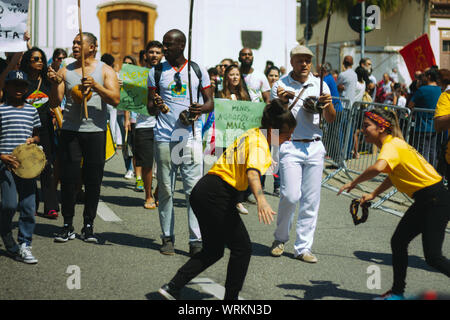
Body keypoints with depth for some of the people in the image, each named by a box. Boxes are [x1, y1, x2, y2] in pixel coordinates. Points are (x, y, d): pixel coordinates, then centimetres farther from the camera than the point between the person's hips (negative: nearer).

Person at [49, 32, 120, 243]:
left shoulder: (105, 71, 5)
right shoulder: (65, 71, 11)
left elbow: (115, 99, -7)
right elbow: (55, 103, 7)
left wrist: (96, 86, -20)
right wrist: (55, 84, -12)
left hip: (96, 131, -1)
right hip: (70, 131, 1)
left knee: (93, 180, 2)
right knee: (68, 178, -2)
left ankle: (88, 225, 11)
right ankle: (67, 225, 7)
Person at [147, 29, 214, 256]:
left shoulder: (198, 70, 8)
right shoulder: (157, 72, 10)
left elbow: (210, 102, 10)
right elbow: (150, 108, 11)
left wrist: (201, 109, -13)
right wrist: (156, 106, -13)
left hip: (191, 136, -1)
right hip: (164, 138, 1)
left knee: (194, 188, -7)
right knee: (165, 189, 4)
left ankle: (196, 240, -5)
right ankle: (167, 238, 12)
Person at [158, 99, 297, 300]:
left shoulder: (253, 134, 13)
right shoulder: (259, 143, -14)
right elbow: (252, 172, -34)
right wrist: (261, 200, -49)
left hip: (203, 191, 10)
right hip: (217, 195, -10)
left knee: (213, 250, 16)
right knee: (242, 248, 1)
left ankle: (172, 287, 11)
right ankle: (231, 298, 7)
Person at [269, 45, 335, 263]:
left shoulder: (320, 85, 11)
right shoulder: (281, 85, 2)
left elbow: (330, 120, 8)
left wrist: (327, 105, -12)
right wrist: (282, 101, -19)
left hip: (314, 147, 3)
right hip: (290, 146, -3)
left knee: (311, 200, 1)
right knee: (291, 195, -14)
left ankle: (303, 248, 9)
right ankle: (280, 239, 10)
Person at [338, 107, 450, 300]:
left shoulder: (392, 145, -20)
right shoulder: (392, 144, 10)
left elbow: (378, 168, -41)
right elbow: (394, 175, 25)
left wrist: (353, 183, -27)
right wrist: (373, 194, 17)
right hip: (423, 201, 10)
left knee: (433, 257, -10)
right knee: (398, 242, 11)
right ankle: (397, 292, 20)